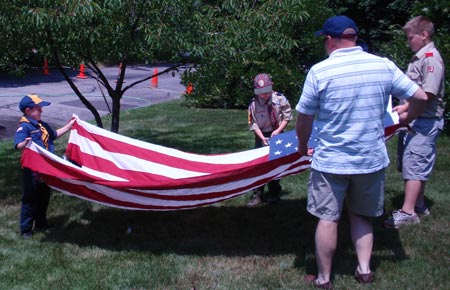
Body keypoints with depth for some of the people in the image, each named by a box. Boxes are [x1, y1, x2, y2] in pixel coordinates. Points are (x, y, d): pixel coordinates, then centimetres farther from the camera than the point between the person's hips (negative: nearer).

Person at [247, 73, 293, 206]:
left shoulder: (279, 98, -9)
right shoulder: (253, 104, -7)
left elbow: (287, 116, -4)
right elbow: (253, 124, -7)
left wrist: (278, 131, -14)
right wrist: (262, 138, -18)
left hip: (276, 135, -1)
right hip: (262, 137, 1)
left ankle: (274, 193, 17)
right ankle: (257, 195, 5)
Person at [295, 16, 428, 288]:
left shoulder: (319, 71, -12)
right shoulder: (383, 66, -4)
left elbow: (304, 119, -6)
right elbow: (420, 96, 1)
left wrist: (303, 145, 12)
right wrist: (407, 117, 22)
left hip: (330, 162, -3)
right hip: (372, 160, 3)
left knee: (327, 218, 9)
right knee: (362, 215, 22)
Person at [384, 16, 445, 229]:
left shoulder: (431, 58, -14)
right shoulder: (418, 58, 16)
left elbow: (428, 94, -22)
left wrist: (406, 107, -27)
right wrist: (404, 110, 13)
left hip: (424, 122, -10)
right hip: (412, 121, 10)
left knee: (414, 165, -8)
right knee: (414, 165, 15)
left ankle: (408, 212, -6)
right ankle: (419, 206, 25)